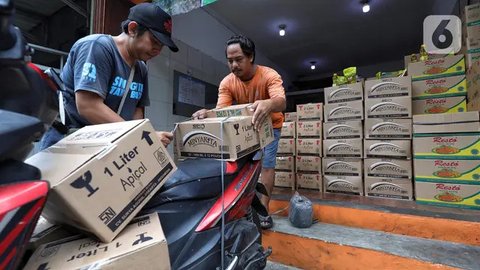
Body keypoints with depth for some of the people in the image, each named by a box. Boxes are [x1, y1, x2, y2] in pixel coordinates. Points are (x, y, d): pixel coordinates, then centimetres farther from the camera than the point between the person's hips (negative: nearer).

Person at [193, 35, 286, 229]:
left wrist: (268, 104, -70)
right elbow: (220, 111, -28)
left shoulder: (269, 75, -29)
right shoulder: (227, 82, -19)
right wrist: (207, 114, -52)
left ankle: (264, 211, 2)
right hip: (246, 126, 3)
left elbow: (282, 101, -46)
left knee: (267, 163, -7)